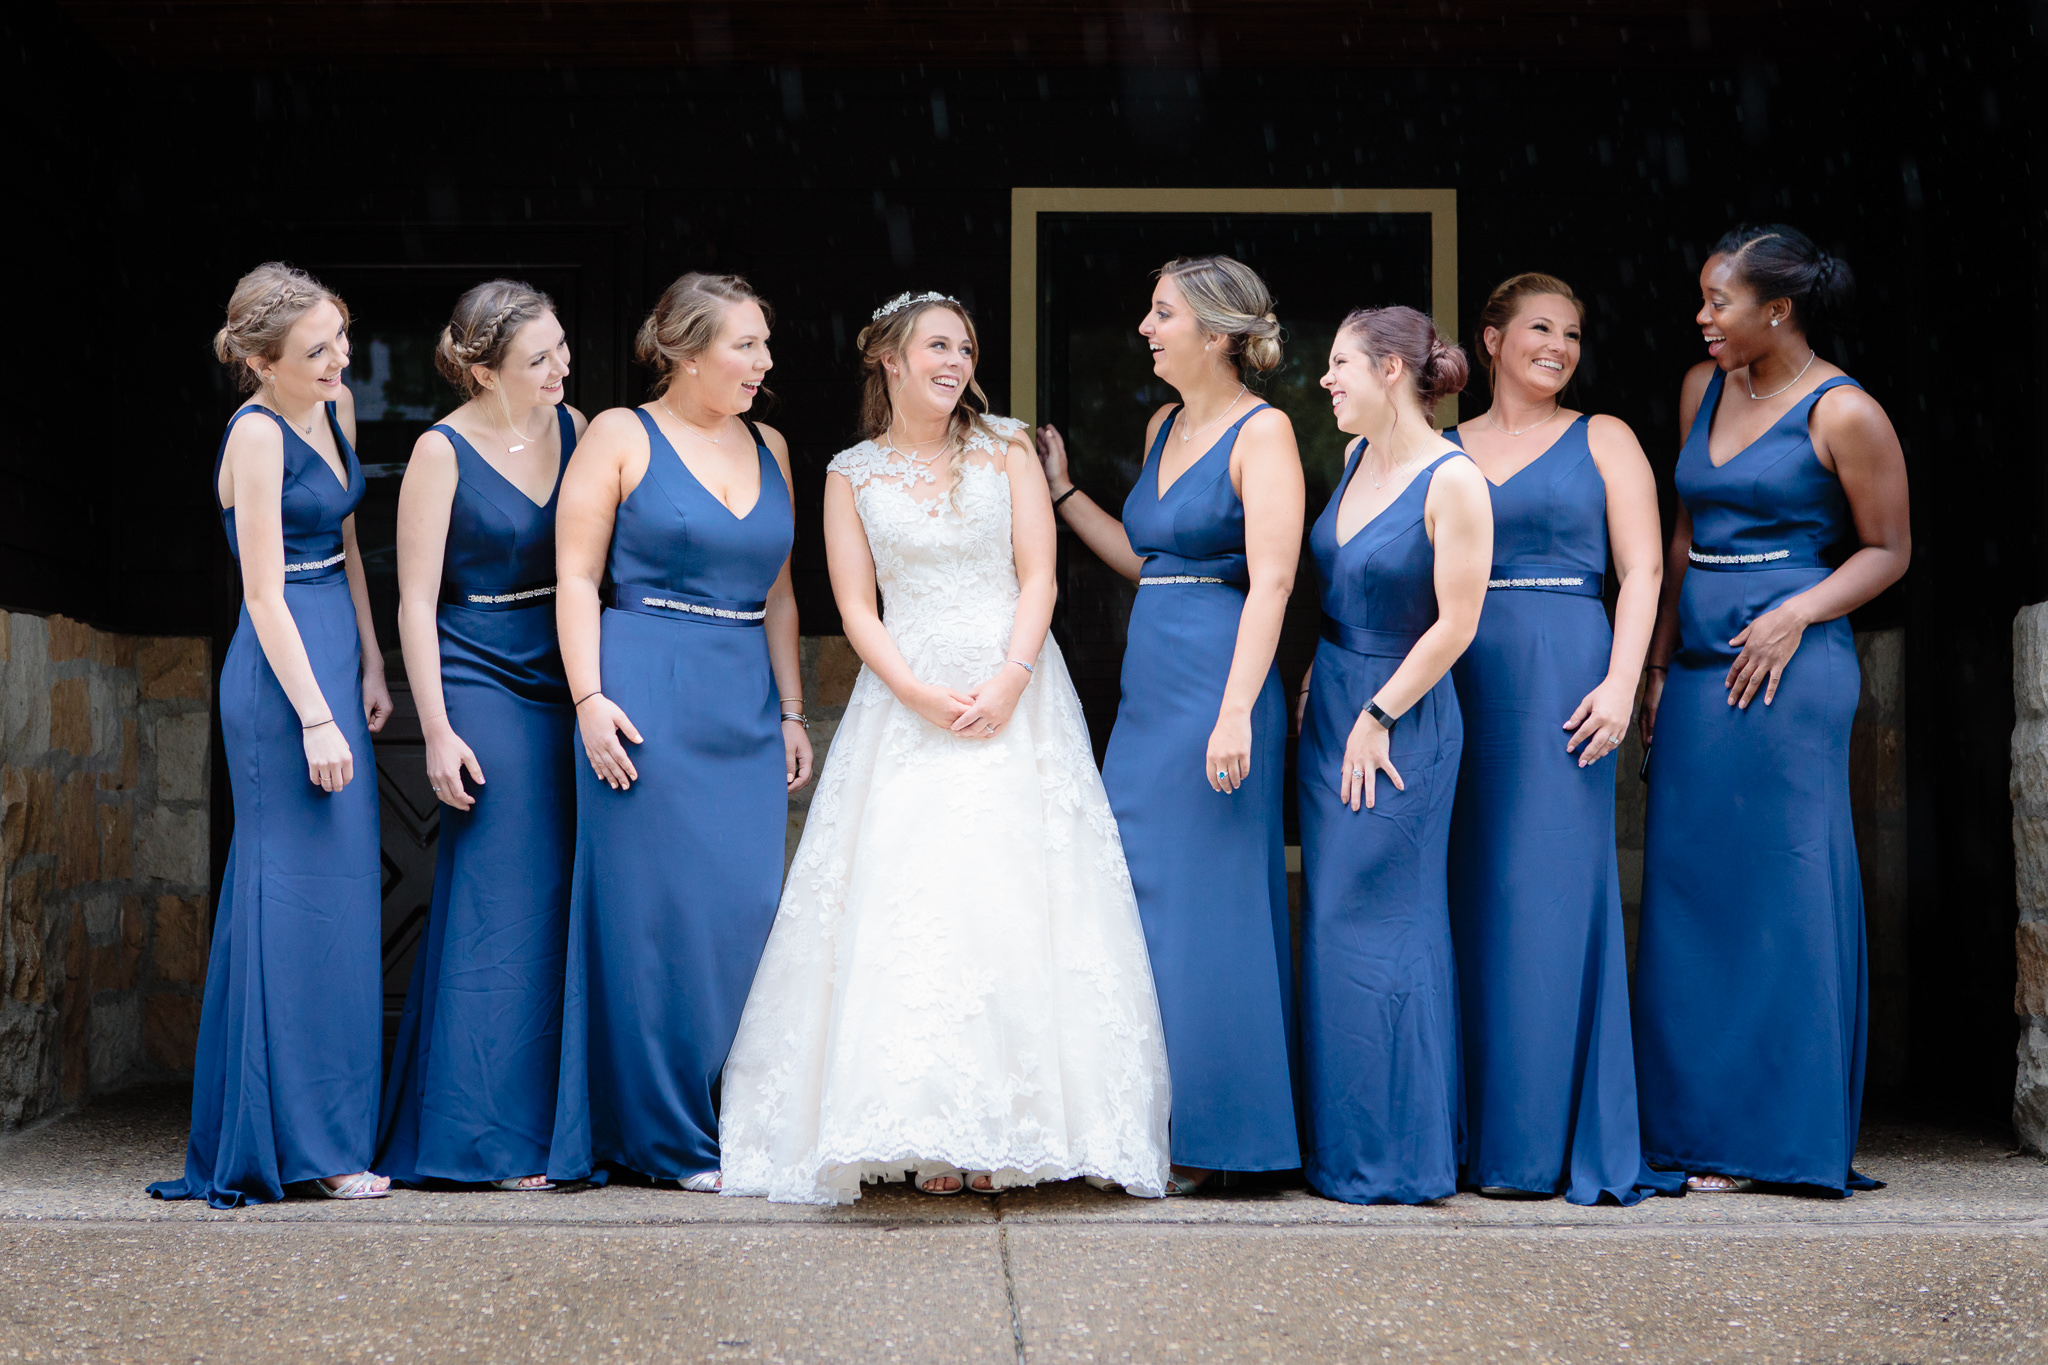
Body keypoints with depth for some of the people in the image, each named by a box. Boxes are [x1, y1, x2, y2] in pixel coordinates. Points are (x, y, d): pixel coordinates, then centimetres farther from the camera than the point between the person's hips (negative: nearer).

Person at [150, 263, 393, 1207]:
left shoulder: (337, 410, 11)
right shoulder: (257, 435, -13)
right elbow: (266, 596, -16)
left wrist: (370, 666, 16)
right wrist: (314, 718, -19)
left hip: (334, 661, 9)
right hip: (281, 671, -9)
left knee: (338, 892, 11)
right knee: (303, 893, -6)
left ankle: (250, 1138, 21)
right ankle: (308, 1143, 0)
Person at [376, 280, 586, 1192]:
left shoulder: (572, 427, 7)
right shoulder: (443, 453, -8)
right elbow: (415, 605, -8)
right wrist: (437, 731, -13)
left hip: (564, 684, 5)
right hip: (482, 684, -5)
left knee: (556, 900, 5)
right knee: (500, 901, -5)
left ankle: (552, 1121, 14)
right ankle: (485, 1139, 3)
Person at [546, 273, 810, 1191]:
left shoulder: (769, 448, 15)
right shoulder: (621, 437, 0)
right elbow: (576, 575, -4)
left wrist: (792, 713, 13)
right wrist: (590, 697, -13)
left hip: (745, 703, 5)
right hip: (646, 697, -5)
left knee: (745, 909, 2)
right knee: (656, 910, -3)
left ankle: (740, 1128, 12)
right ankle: (671, 1138, 6)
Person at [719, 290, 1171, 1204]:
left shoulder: (1006, 450, 8)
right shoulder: (852, 475, 9)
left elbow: (1038, 578, 2)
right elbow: (857, 607, 3)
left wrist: (1008, 682, -12)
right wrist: (921, 694, -11)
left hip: (1014, 699, 0)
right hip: (906, 704, 0)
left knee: (1011, 904, -7)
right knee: (907, 910, -9)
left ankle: (1004, 1130, -2)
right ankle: (929, 1136, -5)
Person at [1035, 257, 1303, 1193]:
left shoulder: (1261, 431, -8)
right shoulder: (1164, 426, 16)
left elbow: (1270, 581, -16)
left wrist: (1236, 712, -23)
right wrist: (1061, 492, 23)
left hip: (1216, 687, -8)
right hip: (1148, 690, 8)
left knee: (1205, 901, -3)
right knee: (1135, 897, 9)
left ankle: (1209, 1137, 8)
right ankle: (1148, 1131, 18)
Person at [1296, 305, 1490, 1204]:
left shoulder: (1452, 481, -16)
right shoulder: (1356, 457, 9)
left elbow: (1455, 624, -16)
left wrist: (1377, 718, -13)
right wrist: (1315, 690, 11)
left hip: (1401, 720, -8)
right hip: (1330, 710, 8)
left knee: (1374, 925, -4)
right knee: (1332, 923, 11)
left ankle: (1396, 1160, 6)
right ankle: (1341, 1147, 19)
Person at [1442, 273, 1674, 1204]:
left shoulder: (1601, 440, 9)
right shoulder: (1442, 452, 15)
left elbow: (1642, 570, 1)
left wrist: (1620, 683, -11)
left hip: (1563, 676, -3)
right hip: (1458, 682, 3)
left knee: (1547, 895, -5)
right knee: (1466, 899, 2)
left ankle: (1538, 1144, -1)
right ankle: (1465, 1133, 9)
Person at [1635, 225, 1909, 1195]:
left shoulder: (1843, 413, -7)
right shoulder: (1702, 389, 13)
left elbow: (1888, 549, -2)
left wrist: (1795, 615, -15)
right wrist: (1659, 662, 14)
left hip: (1787, 668, -7)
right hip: (1698, 668, 7)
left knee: (1777, 887, -3)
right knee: (1686, 887, 6)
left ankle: (1776, 1135, 6)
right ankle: (1693, 1125, 14)